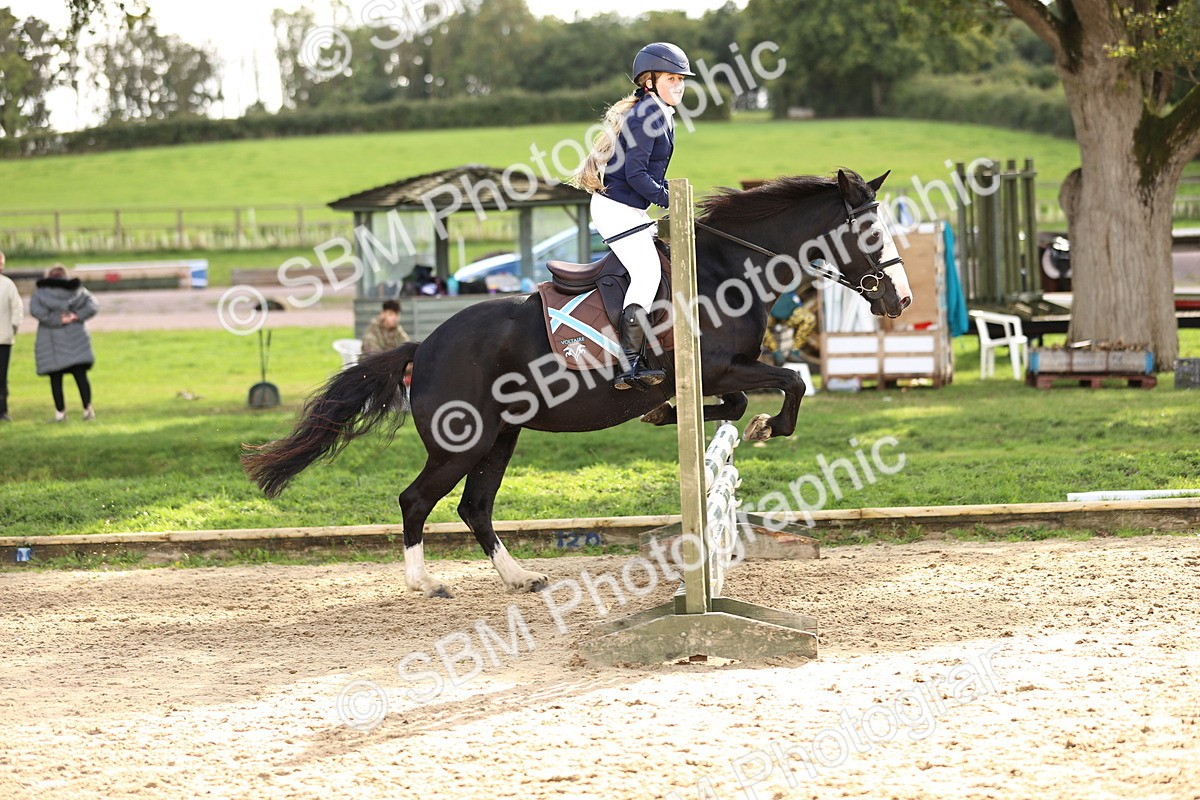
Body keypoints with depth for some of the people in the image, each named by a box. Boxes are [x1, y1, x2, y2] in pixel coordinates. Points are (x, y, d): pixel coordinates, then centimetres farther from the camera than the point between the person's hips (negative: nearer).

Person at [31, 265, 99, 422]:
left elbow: (35, 309, -15)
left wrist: (56, 320, -13)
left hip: (51, 343, -1)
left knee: (55, 378, 4)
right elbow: (92, 306, -3)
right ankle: (87, 408, -6)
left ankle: (60, 411, 2)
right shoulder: (77, 290, 8)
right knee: (80, 374, 2)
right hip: (74, 339, 1)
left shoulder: (41, 292, 2)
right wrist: (77, 316, -9)